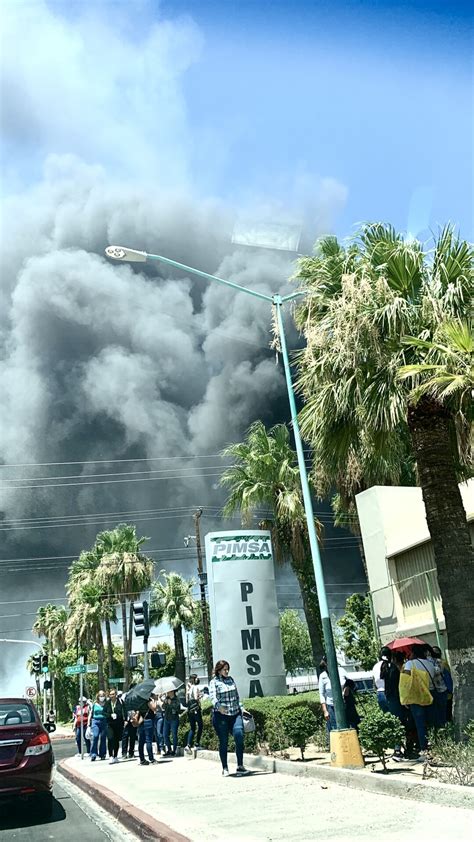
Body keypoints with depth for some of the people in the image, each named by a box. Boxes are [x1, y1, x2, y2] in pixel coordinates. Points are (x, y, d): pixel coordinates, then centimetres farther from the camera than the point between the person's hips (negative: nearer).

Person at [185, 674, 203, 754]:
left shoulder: (188, 688, 11)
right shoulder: (196, 687, -9)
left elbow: (187, 700, 12)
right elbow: (196, 698, -17)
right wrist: (201, 696, -1)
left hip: (189, 709, 7)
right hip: (196, 709, -7)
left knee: (192, 728, 9)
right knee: (200, 726, 7)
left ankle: (188, 745, -4)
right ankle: (197, 744, 6)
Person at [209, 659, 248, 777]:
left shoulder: (231, 679, 14)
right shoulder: (214, 682, -2)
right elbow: (213, 696, -19)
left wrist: (239, 708, 19)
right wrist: (219, 706, -37)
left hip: (235, 714, 4)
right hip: (221, 715, -4)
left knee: (239, 736, -12)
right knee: (223, 742, 2)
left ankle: (240, 766, -3)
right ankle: (225, 768, 15)